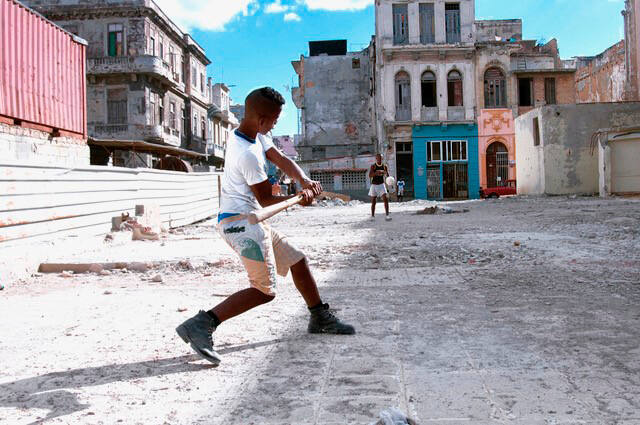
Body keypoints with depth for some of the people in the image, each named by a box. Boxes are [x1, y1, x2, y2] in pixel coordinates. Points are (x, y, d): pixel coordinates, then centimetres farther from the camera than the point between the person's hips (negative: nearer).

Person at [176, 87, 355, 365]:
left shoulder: (254, 136, 8)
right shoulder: (248, 154, -21)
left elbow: (282, 160, 4)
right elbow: (266, 199, -13)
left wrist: (304, 181, -15)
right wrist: (300, 198, 2)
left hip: (251, 222, 11)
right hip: (239, 222, -11)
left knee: (297, 261, 17)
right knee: (265, 290, -14)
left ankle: (320, 318, 30)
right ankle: (200, 326, -17)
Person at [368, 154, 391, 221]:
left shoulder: (384, 166, 4)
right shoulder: (373, 166, -5)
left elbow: (387, 176, 10)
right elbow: (370, 176, -15)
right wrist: (376, 173, -31)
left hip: (381, 185, 1)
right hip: (374, 185, -1)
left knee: (386, 199, -15)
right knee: (373, 202, 7)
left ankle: (387, 215, -15)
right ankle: (372, 216, 20)